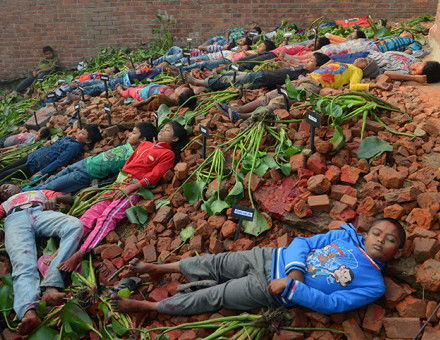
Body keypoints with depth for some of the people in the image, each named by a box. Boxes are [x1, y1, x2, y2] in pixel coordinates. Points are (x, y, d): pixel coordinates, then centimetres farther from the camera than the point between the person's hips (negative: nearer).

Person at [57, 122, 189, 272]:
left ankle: (79, 255, -33)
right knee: (93, 211, -11)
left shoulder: (168, 154, 4)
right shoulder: (145, 144, 25)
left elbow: (153, 176, -7)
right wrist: (117, 184, 11)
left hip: (135, 188, -6)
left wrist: (129, 188, -16)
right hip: (119, 183, 6)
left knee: (108, 216, -24)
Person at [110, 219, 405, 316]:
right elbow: (303, 242, 3)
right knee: (216, 263, -1)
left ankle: (144, 306, 10)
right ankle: (159, 268, 23)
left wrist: (291, 285, -23)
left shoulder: (373, 285, -7)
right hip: (270, 258, 4)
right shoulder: (347, 236, 5)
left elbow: (331, 304, -16)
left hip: (272, 291, -3)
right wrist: (296, 269, -15)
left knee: (211, 297, -3)